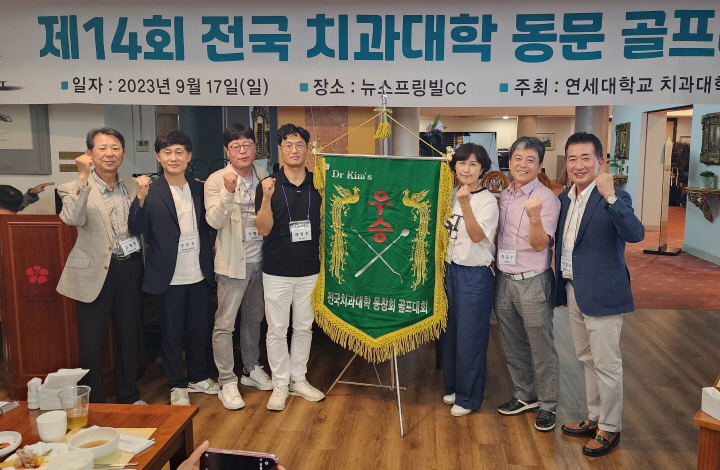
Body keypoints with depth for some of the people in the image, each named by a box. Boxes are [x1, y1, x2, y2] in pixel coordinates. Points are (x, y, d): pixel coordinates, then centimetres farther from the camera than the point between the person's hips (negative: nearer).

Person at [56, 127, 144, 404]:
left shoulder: (132, 186, 8)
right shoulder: (77, 188, -7)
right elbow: (72, 218, -28)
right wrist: (83, 178, -31)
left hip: (129, 269, 4)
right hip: (94, 272, -4)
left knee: (129, 337, 16)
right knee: (92, 343, 4)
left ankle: (129, 397, 32)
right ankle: (93, 404, 21)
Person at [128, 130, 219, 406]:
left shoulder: (200, 189, 5)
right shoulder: (151, 192, -7)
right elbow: (135, 230, -15)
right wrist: (141, 198, -26)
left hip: (200, 275, 4)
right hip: (170, 277, -3)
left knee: (199, 329, 16)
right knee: (172, 333, 9)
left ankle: (198, 377, 35)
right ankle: (177, 386, 26)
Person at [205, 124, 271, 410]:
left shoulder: (265, 177, 4)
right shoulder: (216, 180, -9)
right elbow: (214, 221, -22)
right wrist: (228, 191, -33)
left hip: (260, 260, 5)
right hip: (233, 263, -4)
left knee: (254, 319, 17)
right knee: (225, 324, 0)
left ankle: (251, 370, 33)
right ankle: (227, 382, 12)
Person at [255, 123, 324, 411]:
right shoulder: (268, 185, -5)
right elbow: (264, 229, -10)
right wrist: (267, 198, -23)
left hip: (310, 270, 2)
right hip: (277, 271, -2)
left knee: (304, 327, 13)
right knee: (277, 330, 6)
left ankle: (298, 379, 28)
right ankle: (280, 384, 20)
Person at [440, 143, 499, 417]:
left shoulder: (487, 200, -11)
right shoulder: (450, 196, 6)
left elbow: (477, 235, -24)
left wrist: (466, 204, -34)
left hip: (474, 274, -6)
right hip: (449, 270, 6)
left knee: (470, 337, 3)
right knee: (448, 332, 15)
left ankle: (468, 397, 18)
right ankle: (453, 386, 33)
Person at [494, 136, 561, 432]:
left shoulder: (546, 198, -11)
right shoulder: (503, 196, 8)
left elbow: (540, 244, -17)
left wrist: (535, 217, -33)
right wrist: (495, 263, 8)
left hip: (532, 282, -6)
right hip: (504, 279, 7)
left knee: (541, 346, 3)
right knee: (512, 343, 17)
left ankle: (548, 405, 20)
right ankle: (525, 396, 34)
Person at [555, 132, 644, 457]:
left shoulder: (615, 199, -14)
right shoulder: (564, 198, 7)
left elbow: (635, 234, -31)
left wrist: (610, 196, -41)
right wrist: (559, 278, 8)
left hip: (602, 293, -7)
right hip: (573, 292, 7)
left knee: (607, 364, 5)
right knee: (587, 360, 19)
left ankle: (609, 428, 22)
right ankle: (594, 419, 35)